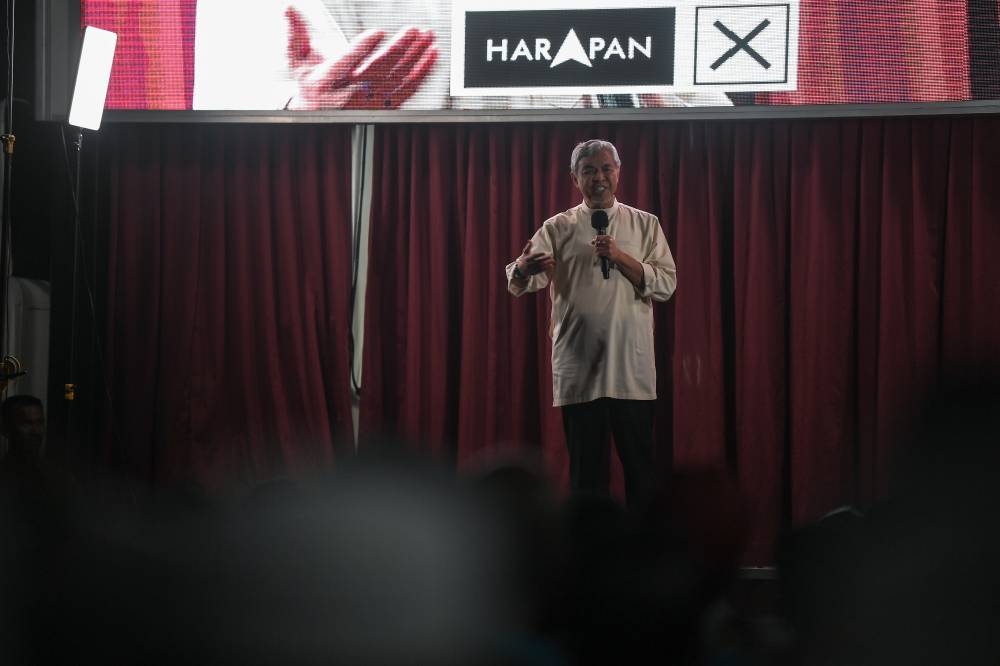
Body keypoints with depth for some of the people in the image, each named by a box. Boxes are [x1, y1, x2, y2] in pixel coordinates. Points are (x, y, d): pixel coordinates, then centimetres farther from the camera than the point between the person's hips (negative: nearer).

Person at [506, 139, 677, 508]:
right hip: (578, 367, 0)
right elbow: (521, 282, -6)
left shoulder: (645, 225, 9)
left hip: (631, 367, 0)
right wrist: (523, 269, -31)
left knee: (640, 464, 2)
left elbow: (666, 284, 0)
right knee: (586, 467, 3)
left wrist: (620, 258, -13)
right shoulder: (558, 228, 6)